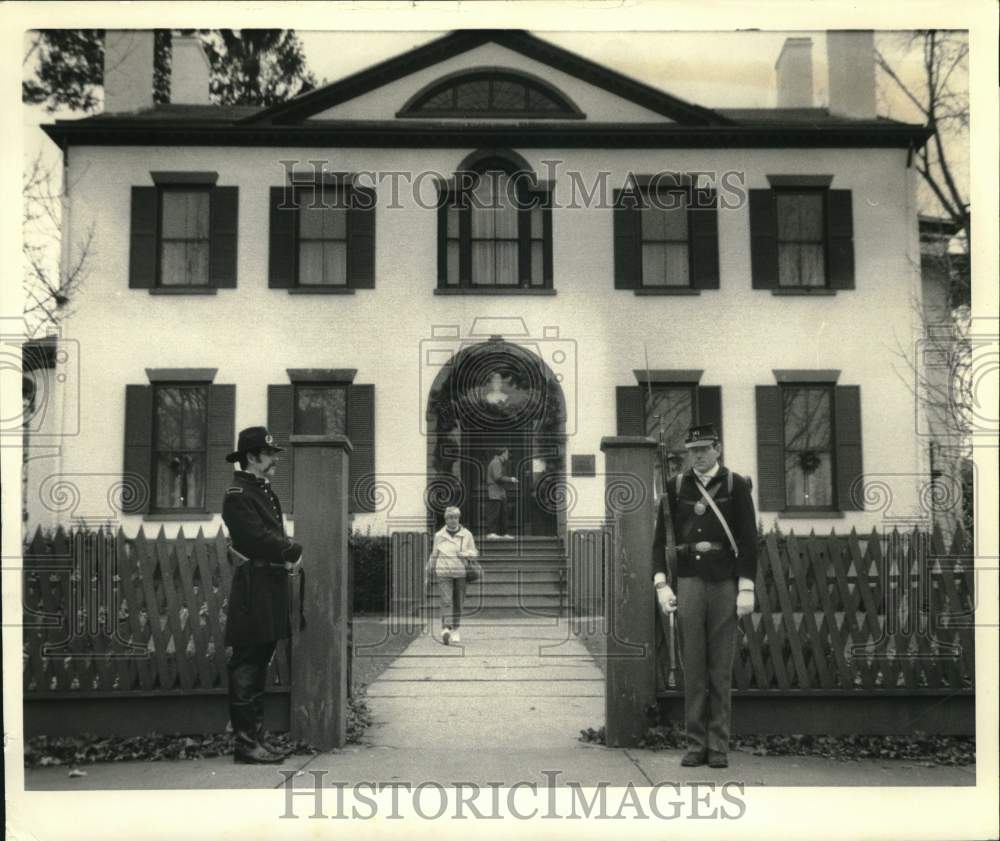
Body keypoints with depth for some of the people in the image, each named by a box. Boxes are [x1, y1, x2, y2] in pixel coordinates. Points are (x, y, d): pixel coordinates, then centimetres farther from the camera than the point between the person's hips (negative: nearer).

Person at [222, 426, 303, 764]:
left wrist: (290, 553, -2)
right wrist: (294, 551, -9)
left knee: (259, 665, 14)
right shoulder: (238, 495, -12)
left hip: (272, 588, 10)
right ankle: (245, 742, 2)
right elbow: (259, 539, -21)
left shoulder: (264, 490, 18)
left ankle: (257, 734, 21)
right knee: (246, 667, -3)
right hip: (253, 588, -9)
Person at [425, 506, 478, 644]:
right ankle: (445, 629, -24)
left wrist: (466, 554, -11)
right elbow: (434, 554, 18)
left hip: (461, 572, 1)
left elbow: (474, 552, 9)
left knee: (458, 602, 7)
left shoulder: (467, 534, 5)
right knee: (446, 601, -14)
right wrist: (429, 567, 24)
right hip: (443, 572, -1)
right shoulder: (439, 535, 5)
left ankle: (455, 630, 22)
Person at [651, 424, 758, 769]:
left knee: (721, 668, 3)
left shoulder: (736, 485, 3)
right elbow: (661, 538, 7)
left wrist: (747, 588, -5)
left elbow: (748, 540, 1)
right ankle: (695, 744, 8)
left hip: (725, 584, -1)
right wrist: (662, 584, -2)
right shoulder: (675, 487, 8)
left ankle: (719, 747, 10)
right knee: (693, 666, 2)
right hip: (688, 582, 1)